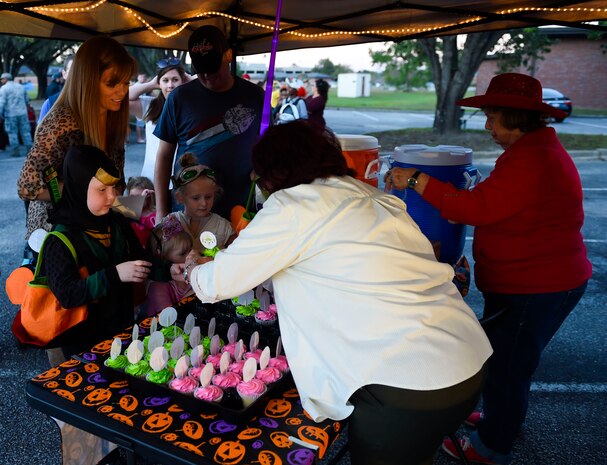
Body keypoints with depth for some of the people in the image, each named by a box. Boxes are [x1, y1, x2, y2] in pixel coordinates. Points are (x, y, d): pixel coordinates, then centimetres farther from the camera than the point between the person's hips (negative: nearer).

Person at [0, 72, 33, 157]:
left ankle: (15, 151, 2)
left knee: (12, 133, 2)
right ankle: (29, 149, 5)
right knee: (25, 131, 7)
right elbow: (27, 100, 20)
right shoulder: (21, 86, 12)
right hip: (22, 113, 4)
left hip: (11, 114, -4)